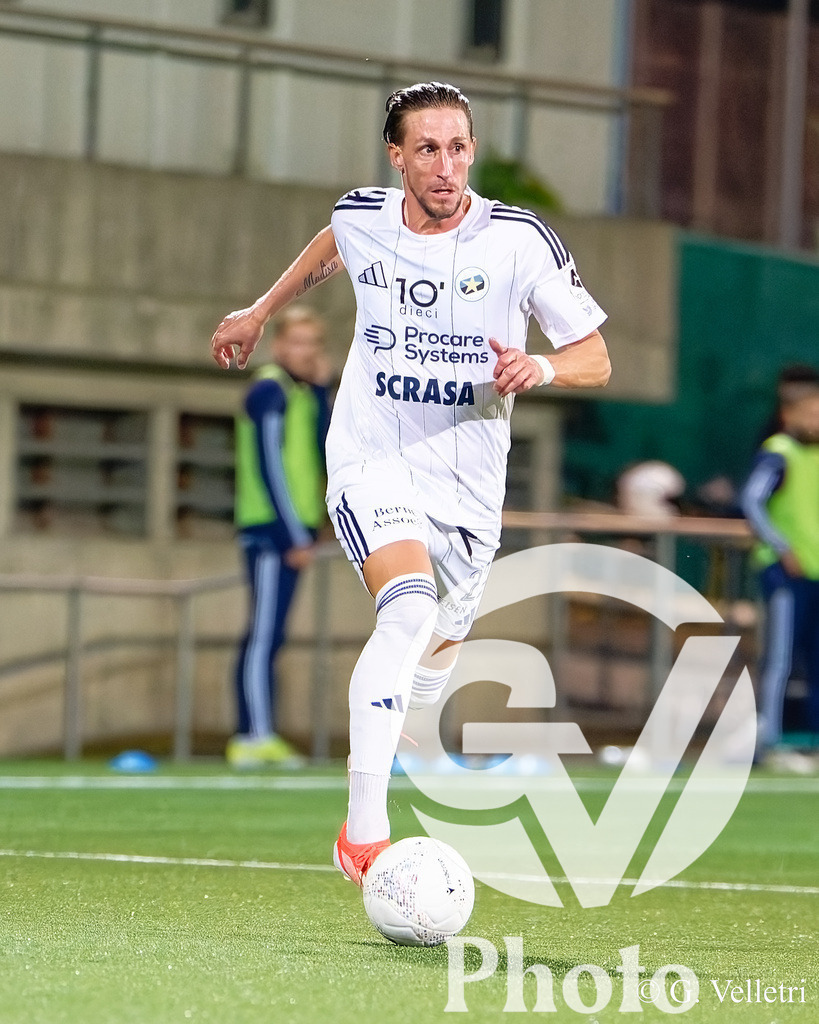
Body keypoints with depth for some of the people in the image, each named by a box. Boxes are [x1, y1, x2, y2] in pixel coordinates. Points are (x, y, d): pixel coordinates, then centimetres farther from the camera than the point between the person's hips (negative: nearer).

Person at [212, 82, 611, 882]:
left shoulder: (521, 240, -11)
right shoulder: (362, 217, -4)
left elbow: (595, 359, -6)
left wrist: (540, 368, -26)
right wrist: (261, 310, 30)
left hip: (467, 482, 2)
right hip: (370, 460, -2)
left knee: (435, 654, 14)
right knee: (410, 606, -29)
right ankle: (362, 830, -34)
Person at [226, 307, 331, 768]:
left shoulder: (302, 393, 18)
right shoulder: (270, 391, -10)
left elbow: (323, 452, 7)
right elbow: (270, 467, -16)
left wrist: (321, 389, 3)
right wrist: (295, 536, -19)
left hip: (290, 532, 9)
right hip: (271, 529, -9)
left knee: (268, 636, 8)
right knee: (264, 633, -13)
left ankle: (259, 737, 9)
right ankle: (256, 736, -17)